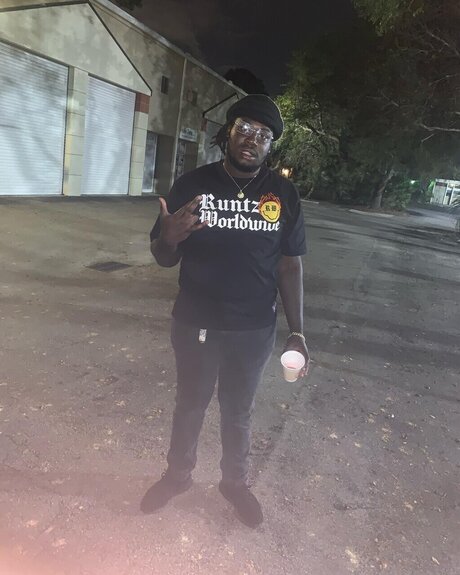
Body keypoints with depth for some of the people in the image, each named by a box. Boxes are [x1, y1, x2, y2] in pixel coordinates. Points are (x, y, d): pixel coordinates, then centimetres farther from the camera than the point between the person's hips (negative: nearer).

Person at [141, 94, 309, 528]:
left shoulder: (284, 194, -5)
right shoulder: (192, 184, -8)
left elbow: (289, 266, -1)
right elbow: (164, 259, -3)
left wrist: (297, 332, -4)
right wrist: (169, 238, -26)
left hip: (254, 330, 1)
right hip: (195, 325, 0)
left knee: (238, 412, 20)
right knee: (189, 406, 21)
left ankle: (235, 482, 45)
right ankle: (178, 474, 47)